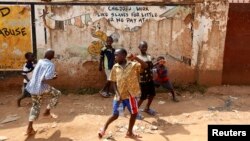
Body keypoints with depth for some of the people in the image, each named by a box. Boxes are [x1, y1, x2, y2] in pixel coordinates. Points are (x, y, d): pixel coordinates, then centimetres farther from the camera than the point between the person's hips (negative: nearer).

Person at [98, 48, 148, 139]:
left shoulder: (133, 65, -7)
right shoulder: (115, 67, -2)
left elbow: (145, 66, -18)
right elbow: (113, 82, 1)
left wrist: (136, 58, -27)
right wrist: (117, 94, -9)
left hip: (130, 95, 1)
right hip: (119, 95, 0)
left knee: (134, 113, 11)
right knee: (115, 115, 6)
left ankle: (129, 132, 31)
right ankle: (104, 128, 30)